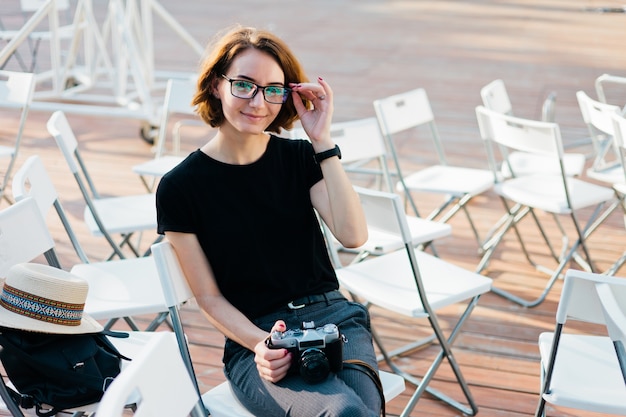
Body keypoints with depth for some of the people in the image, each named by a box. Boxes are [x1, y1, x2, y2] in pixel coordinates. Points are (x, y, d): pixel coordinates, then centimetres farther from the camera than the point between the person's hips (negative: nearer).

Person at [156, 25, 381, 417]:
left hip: (332, 317, 3)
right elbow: (209, 297, 2)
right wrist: (259, 344, -16)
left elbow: (353, 235, -8)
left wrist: (323, 142, -10)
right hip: (252, 338, -3)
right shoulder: (179, 187, -1)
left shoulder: (299, 157, 7)